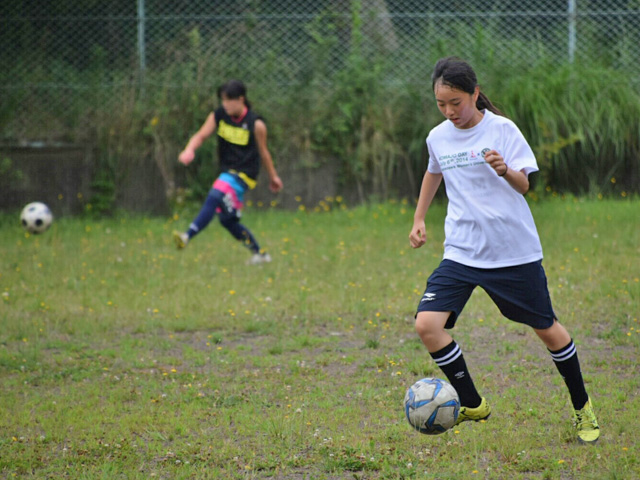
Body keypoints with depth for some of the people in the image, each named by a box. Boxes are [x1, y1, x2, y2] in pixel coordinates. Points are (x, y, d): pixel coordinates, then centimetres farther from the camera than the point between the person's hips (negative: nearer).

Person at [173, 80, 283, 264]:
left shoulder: (256, 124, -11)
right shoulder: (218, 116, -1)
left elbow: (263, 152, 1)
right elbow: (201, 135, -10)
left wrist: (273, 176, 13)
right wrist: (189, 150, -31)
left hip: (243, 174, -7)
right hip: (228, 172, 7)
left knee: (214, 198, -28)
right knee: (227, 219, 10)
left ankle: (188, 236, -40)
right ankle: (260, 253, 24)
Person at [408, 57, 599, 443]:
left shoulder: (501, 129, -9)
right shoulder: (438, 138, 4)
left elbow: (524, 184, -13)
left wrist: (505, 171, -34)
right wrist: (419, 219, 24)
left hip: (514, 249, -3)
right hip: (461, 250, 3)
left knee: (546, 329, 7)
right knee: (427, 324, -15)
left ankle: (583, 407, 29)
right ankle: (473, 405, 1)